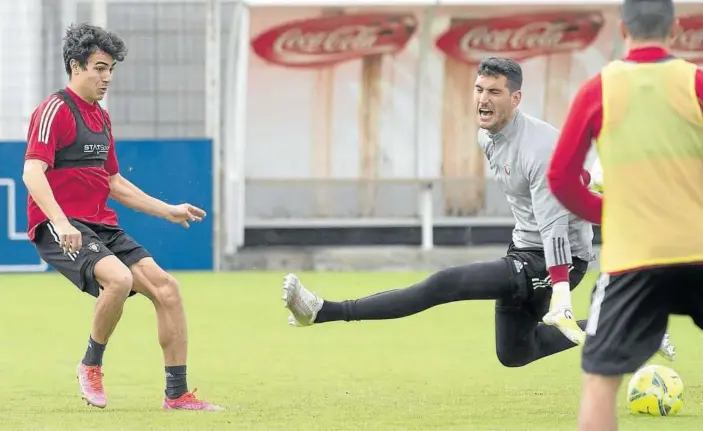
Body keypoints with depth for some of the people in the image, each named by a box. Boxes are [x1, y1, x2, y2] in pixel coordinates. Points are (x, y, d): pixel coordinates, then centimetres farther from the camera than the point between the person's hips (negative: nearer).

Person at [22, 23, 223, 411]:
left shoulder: (101, 117, 20)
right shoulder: (56, 110, -8)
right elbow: (33, 172, -20)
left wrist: (168, 211, 26)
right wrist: (61, 222, -33)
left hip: (101, 227, 9)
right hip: (60, 228, -9)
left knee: (165, 287, -3)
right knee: (119, 278, -33)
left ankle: (177, 394, 3)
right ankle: (91, 365, -10)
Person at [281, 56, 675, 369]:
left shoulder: (539, 147, -25)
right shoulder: (487, 138, 5)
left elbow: (554, 226, -30)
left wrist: (560, 294, -36)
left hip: (558, 259, -10)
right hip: (526, 251, 10)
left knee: (446, 285, -21)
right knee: (512, 354, 21)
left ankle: (326, 313, -25)